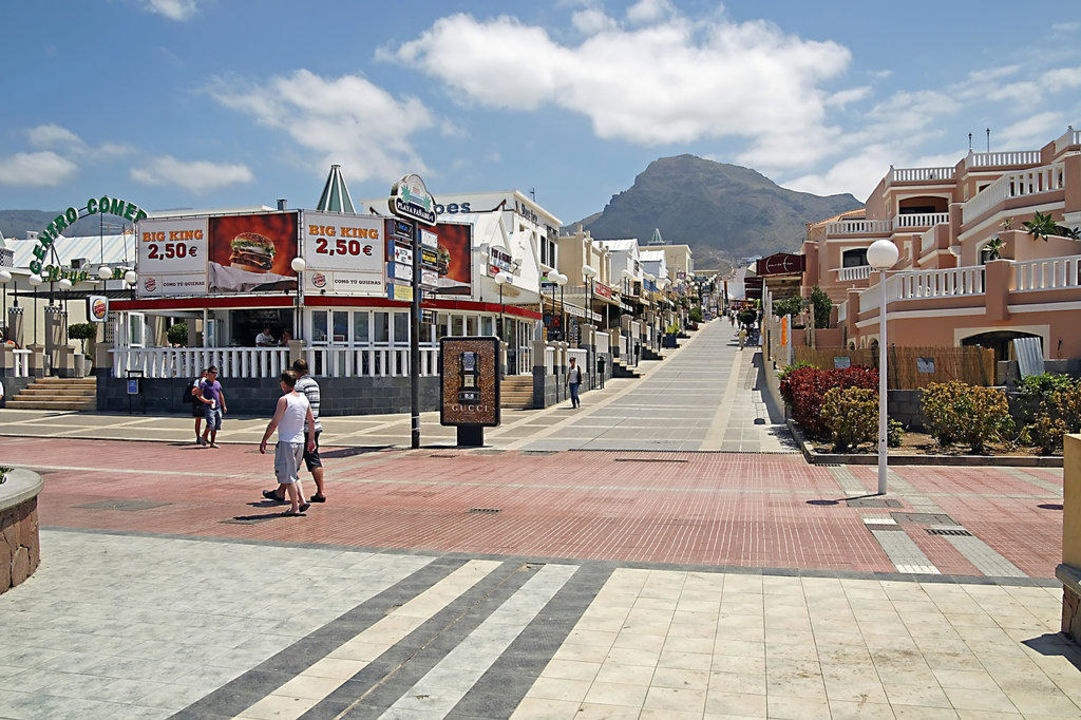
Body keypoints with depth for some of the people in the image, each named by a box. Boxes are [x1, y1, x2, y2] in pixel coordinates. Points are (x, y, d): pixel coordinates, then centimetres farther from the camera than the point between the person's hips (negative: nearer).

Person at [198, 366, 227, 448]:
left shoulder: (217, 383, 16)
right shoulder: (204, 383, -4)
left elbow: (221, 395, 24)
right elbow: (199, 396, -10)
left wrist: (224, 406, 22)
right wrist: (207, 401, -24)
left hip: (218, 407, 6)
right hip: (209, 407, -6)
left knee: (216, 426, 4)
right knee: (211, 424, -18)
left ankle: (212, 442, 11)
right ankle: (204, 437, 6)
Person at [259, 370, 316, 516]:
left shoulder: (284, 400, -13)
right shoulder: (304, 399, 7)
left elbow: (274, 423, -15)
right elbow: (311, 421, 14)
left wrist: (264, 441, -8)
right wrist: (311, 439, 24)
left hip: (286, 442, -7)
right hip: (300, 442, 7)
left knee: (288, 476, 1)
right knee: (294, 474, 20)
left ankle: (295, 508, 2)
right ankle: (302, 501, 11)